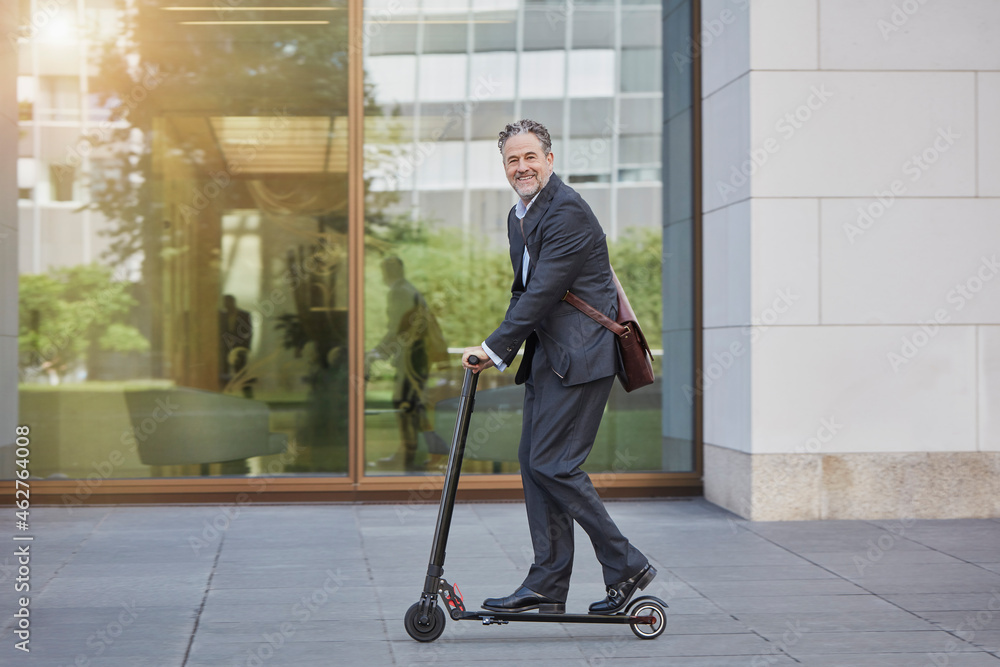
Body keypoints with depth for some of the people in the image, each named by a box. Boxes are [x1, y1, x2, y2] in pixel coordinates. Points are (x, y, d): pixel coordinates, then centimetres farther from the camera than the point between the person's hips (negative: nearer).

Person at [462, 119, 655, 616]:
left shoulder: (568, 211, -15)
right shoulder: (519, 215, 16)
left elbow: (543, 292, -21)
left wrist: (494, 348, -17)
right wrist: (500, 351, 8)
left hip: (580, 355, -10)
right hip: (548, 355, 10)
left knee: (553, 464, -12)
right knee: (533, 463, 7)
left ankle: (626, 566, -1)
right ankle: (546, 586, 13)